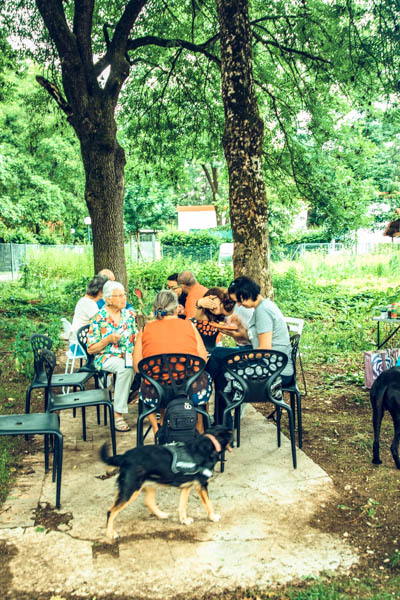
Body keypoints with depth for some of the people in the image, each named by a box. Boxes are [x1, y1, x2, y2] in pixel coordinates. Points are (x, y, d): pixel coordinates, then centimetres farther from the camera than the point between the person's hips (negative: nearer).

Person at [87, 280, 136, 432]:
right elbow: (91, 349, -3)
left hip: (128, 356, 4)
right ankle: (118, 415, -30)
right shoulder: (98, 318, -3)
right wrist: (108, 339, -16)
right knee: (126, 367, -37)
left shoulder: (129, 314, 10)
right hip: (106, 358, -4)